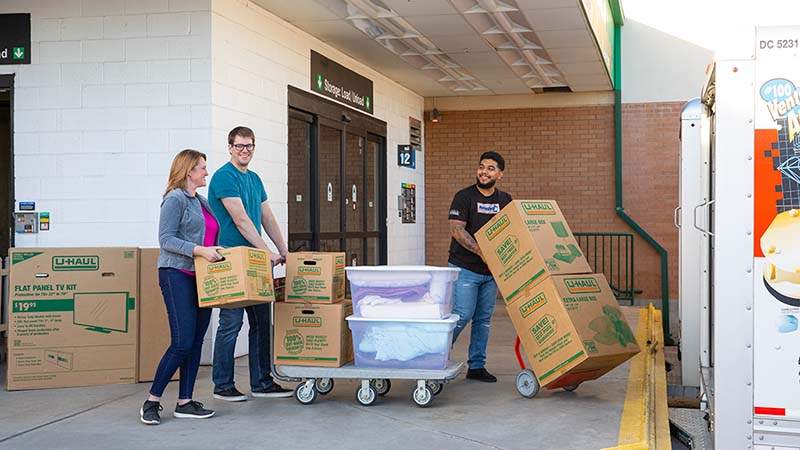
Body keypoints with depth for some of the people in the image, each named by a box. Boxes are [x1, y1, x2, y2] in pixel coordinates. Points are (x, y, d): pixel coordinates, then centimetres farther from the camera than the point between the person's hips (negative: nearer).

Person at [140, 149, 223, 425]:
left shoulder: (202, 203, 19)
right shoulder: (175, 200, -7)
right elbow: (166, 240, -14)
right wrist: (200, 251, -23)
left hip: (201, 278, 9)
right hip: (177, 275, -9)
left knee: (196, 342, 6)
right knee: (182, 342, -12)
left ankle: (185, 402, 11)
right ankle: (151, 402, -2)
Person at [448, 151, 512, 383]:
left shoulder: (505, 200, 10)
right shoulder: (464, 196, -6)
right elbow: (457, 230, -15)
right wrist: (481, 252, -24)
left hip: (491, 271, 5)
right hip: (465, 268, -5)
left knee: (484, 318, 8)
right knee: (463, 315, -9)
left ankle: (477, 366, 16)